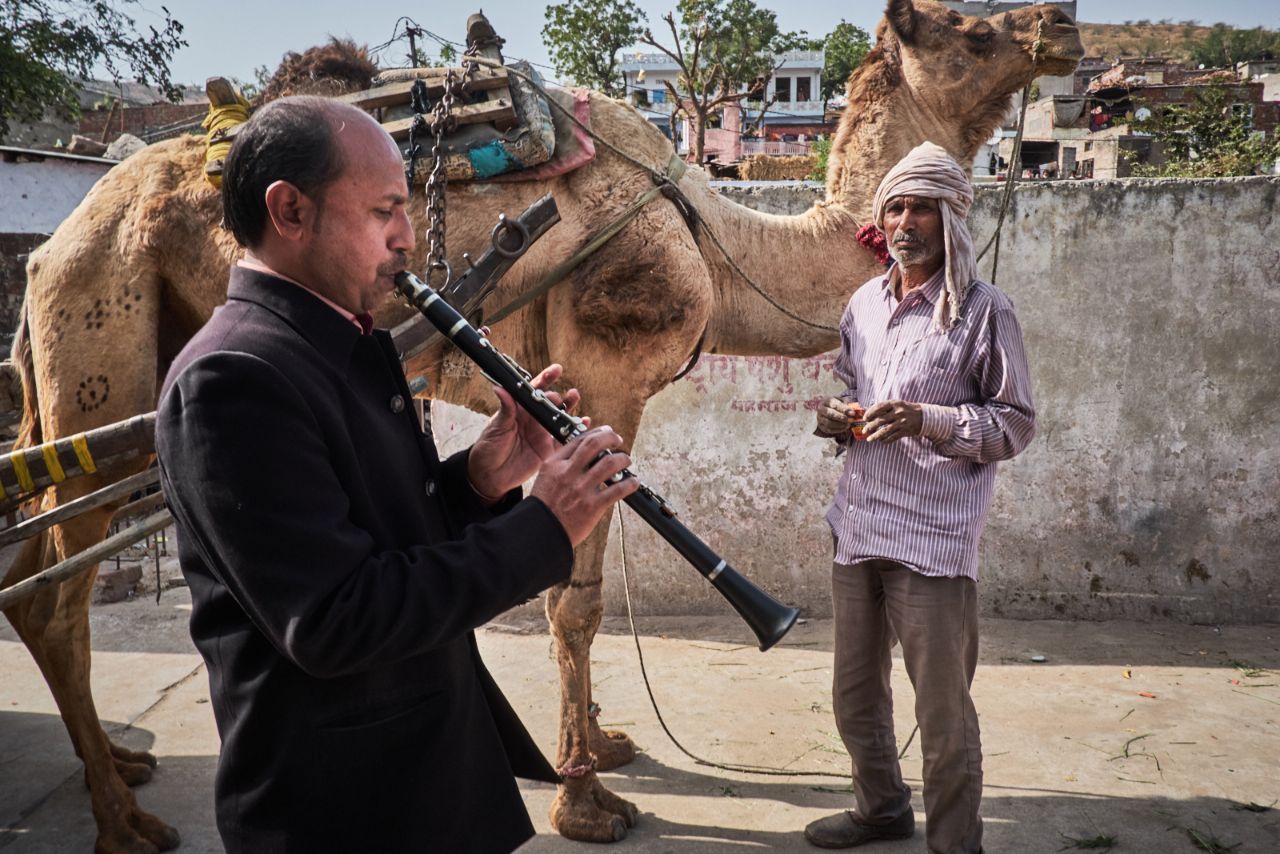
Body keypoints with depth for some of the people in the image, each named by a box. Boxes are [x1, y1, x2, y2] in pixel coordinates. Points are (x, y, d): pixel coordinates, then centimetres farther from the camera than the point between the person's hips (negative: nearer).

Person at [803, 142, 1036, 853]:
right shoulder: (865, 303, 12)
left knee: (943, 709, 3)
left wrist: (926, 419, -20)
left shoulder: (983, 311, -6)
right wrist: (836, 417, 1)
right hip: (858, 527, 6)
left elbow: (1017, 421, -6)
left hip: (935, 538, -6)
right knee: (856, 693, 19)